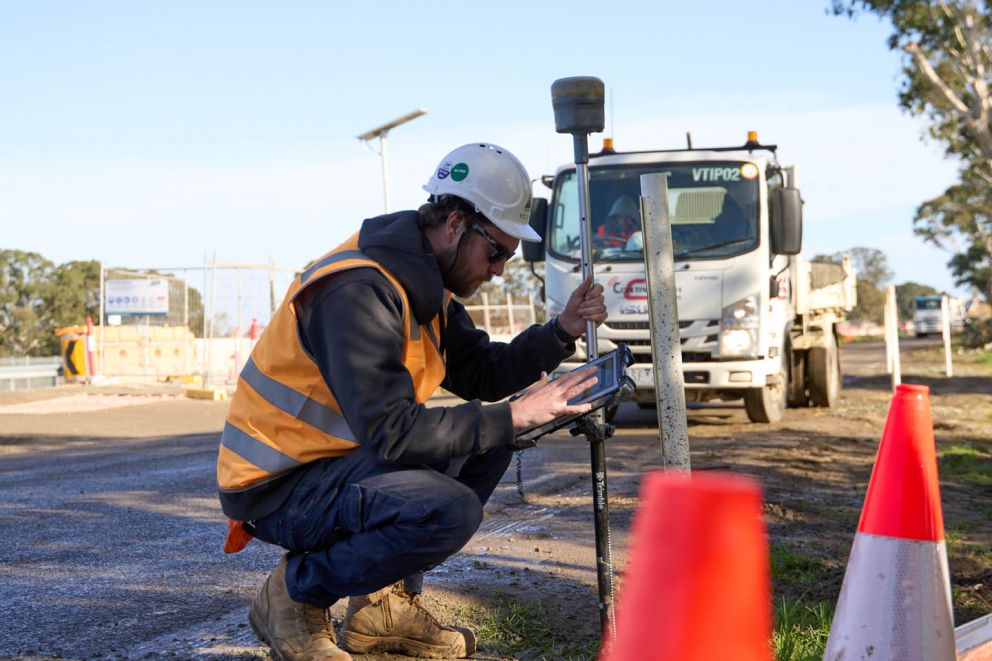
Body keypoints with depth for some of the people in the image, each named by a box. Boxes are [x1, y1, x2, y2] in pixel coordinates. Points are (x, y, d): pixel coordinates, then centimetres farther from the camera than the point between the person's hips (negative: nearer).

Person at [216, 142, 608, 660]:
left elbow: (480, 374, 10)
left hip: (338, 458, 10)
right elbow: (391, 433, -30)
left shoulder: (424, 282, 6)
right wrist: (514, 415, -26)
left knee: (489, 441, 8)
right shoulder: (359, 292, -25)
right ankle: (294, 593, -6)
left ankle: (385, 604, 7)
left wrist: (561, 331, -4)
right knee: (450, 510, -29)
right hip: (276, 487, -10)